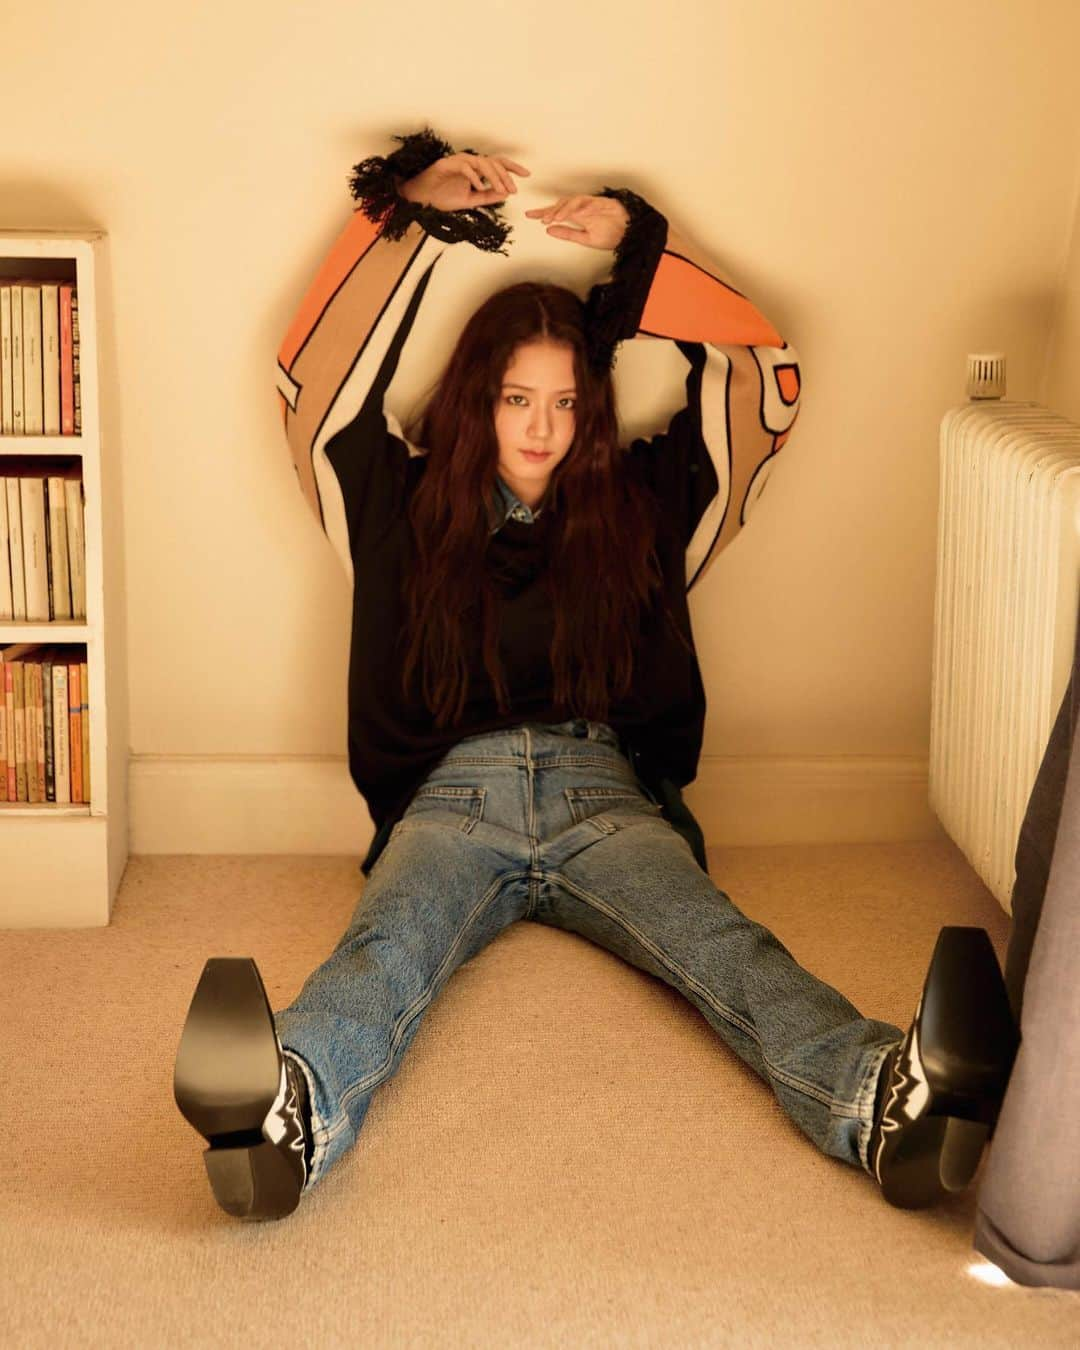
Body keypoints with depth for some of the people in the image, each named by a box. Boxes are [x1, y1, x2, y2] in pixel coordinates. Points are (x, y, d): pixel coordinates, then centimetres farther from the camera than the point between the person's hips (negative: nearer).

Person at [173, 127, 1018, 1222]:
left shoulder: (640, 506, 21)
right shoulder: (409, 508, 19)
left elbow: (764, 375, 20)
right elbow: (318, 376, 12)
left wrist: (641, 245, 18)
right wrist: (408, 214, 12)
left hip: (606, 792, 1)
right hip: (452, 797, 0)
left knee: (718, 939, -31)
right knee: (386, 947, -35)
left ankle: (881, 1099, -60)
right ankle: (291, 1115, -66)